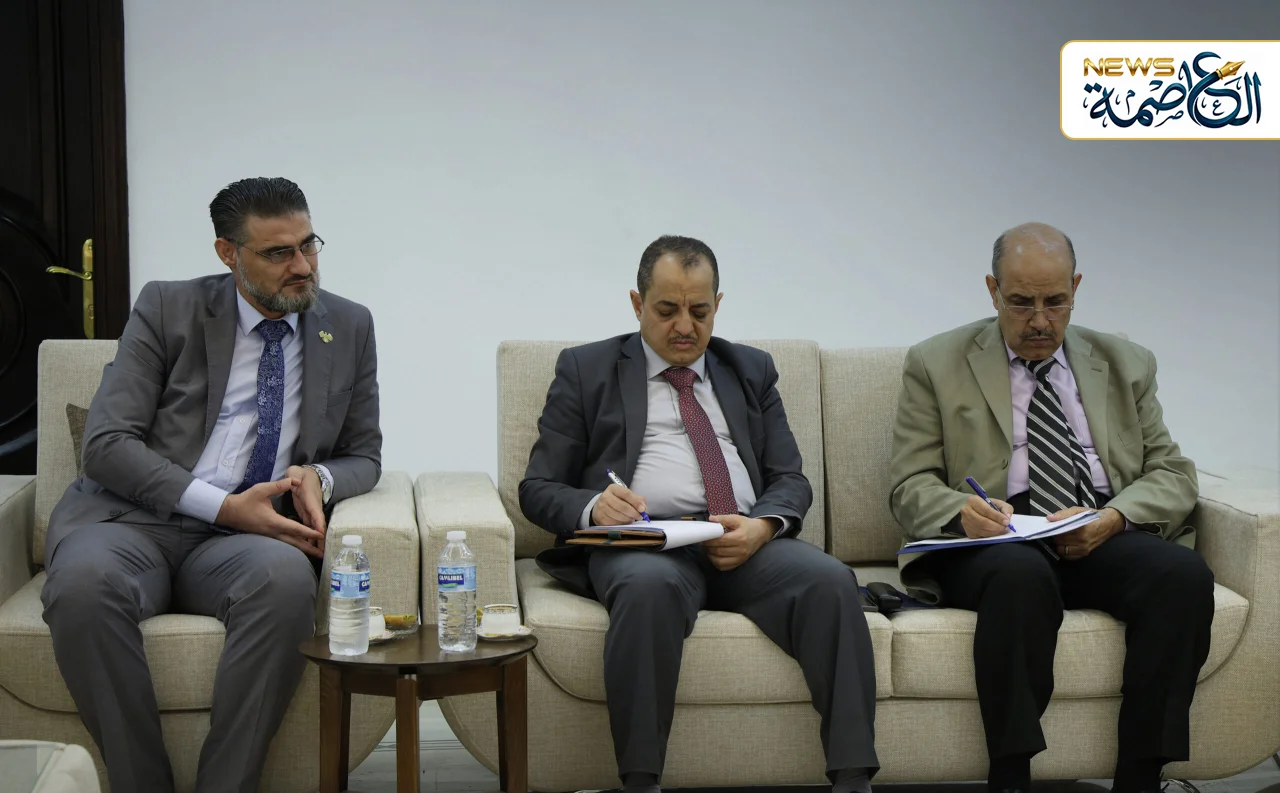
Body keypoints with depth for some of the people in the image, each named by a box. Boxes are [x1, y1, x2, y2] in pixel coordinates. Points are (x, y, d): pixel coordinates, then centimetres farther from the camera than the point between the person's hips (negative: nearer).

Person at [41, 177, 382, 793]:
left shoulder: (349, 327, 12)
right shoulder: (167, 309, 5)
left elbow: (363, 456, 17)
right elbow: (107, 444, -4)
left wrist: (319, 477, -9)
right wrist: (223, 506, -17)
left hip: (251, 535, 1)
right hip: (136, 519, -1)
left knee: (286, 577, -37)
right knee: (83, 580, -37)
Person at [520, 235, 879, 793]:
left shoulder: (752, 371, 22)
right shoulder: (586, 370, 14)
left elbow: (790, 480, 16)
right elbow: (538, 489, 9)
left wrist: (762, 526, -9)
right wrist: (593, 507, -14)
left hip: (748, 543, 3)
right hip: (640, 544, -3)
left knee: (829, 580, -29)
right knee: (649, 586, -39)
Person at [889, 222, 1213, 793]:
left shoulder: (1127, 365, 18)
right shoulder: (937, 365, 10)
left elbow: (1172, 474, 12)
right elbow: (911, 488, 4)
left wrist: (1112, 517, -11)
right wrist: (962, 511, -20)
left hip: (1104, 540, 3)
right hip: (994, 543, -2)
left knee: (1183, 572, -29)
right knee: (1020, 574, -38)